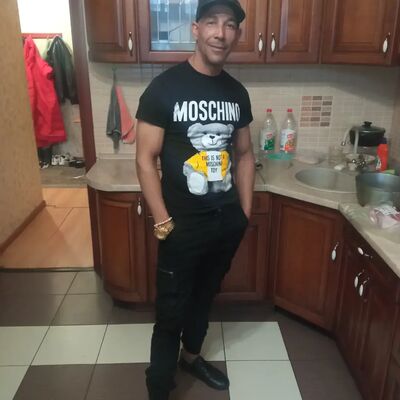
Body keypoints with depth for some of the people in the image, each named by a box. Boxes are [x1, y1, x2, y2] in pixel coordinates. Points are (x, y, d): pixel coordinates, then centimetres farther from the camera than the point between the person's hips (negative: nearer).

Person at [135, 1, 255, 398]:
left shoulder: (237, 93, 3)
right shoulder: (164, 88, -12)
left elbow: (244, 155, 10)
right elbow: (145, 159, -13)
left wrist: (245, 213, 7)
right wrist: (162, 222, -17)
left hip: (228, 221, 5)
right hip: (184, 225, -5)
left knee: (204, 296, 23)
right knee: (170, 313, 6)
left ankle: (191, 356, 47)